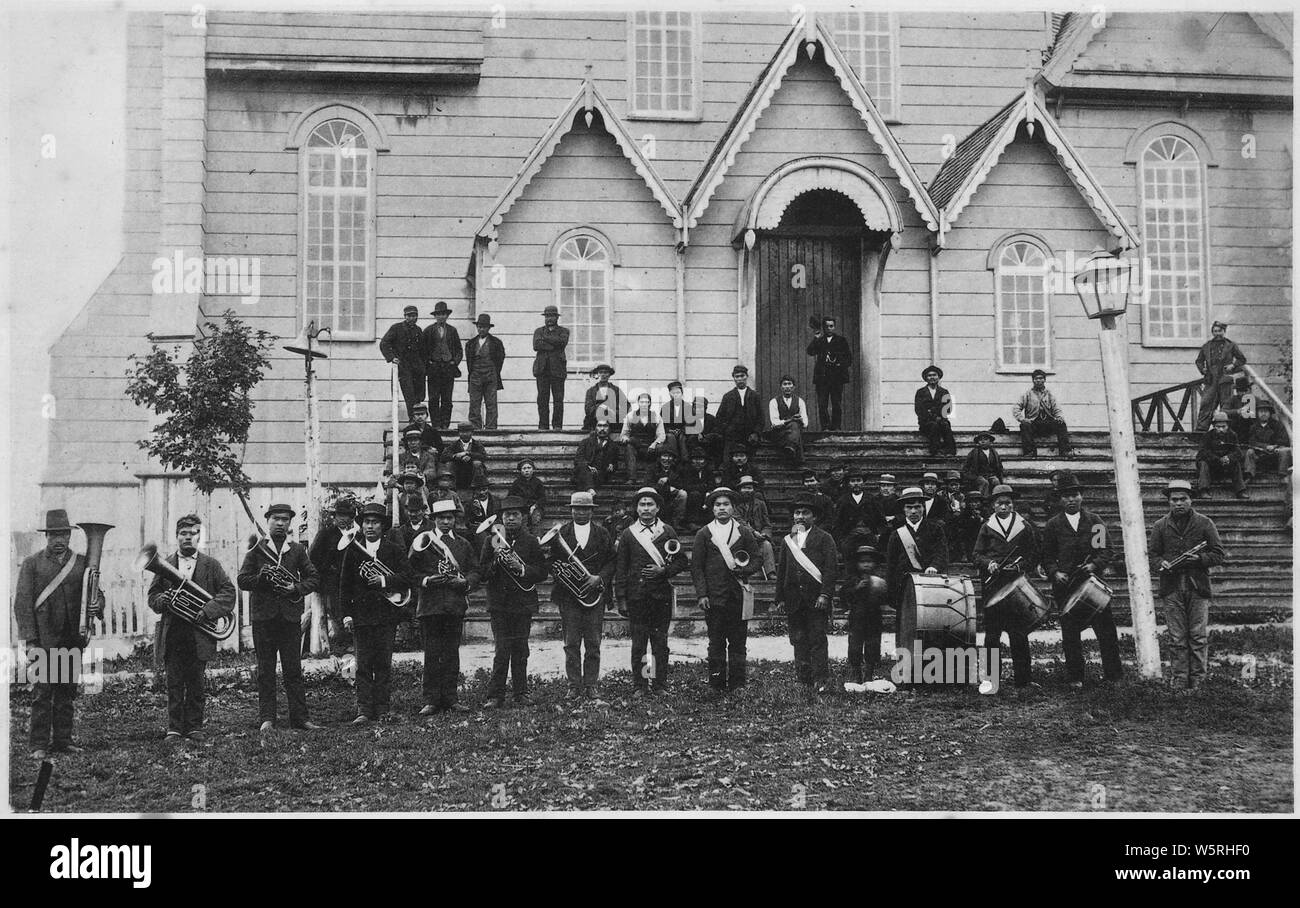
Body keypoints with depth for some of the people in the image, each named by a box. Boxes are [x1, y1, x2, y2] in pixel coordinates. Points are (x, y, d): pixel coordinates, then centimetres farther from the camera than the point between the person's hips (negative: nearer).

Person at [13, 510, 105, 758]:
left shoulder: (82, 562, 9)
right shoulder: (31, 563, 2)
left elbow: (96, 593, 11)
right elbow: (22, 603, -1)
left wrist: (97, 606, -15)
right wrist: (30, 641, -9)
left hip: (73, 639, 3)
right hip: (43, 640, -3)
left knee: (67, 691, 8)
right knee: (42, 692, -3)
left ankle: (63, 740, 16)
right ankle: (39, 744, 2)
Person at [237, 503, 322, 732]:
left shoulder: (298, 550, 11)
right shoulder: (256, 550, 7)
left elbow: (314, 579, 9)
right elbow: (242, 580, 2)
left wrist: (296, 588, -9)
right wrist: (260, 578, -16)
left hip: (290, 616, 1)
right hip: (263, 616, -1)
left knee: (293, 670, 2)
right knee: (265, 671, 3)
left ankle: (299, 717, 5)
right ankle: (267, 718, 7)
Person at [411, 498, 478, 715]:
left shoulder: (464, 544, 14)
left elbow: (474, 571, 12)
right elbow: (412, 572, 3)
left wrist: (465, 582, -7)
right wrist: (427, 580, -13)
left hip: (456, 607, 3)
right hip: (430, 606, -3)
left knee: (452, 654, 6)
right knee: (432, 654, -2)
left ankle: (451, 699, 12)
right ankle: (431, 700, 3)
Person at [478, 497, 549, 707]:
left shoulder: (531, 541, 6)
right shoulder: (491, 540, 7)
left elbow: (542, 572, 2)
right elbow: (482, 573, 5)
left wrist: (522, 569, -14)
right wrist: (496, 562, -13)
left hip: (523, 603, 1)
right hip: (498, 603, -1)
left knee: (520, 650, 4)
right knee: (501, 650, -6)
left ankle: (521, 694, 12)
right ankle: (496, 695, -2)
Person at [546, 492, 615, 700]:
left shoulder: (602, 534, 7)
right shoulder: (560, 534, 6)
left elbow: (611, 561, 5)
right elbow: (551, 560, 6)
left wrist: (599, 578, -11)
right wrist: (557, 570, -15)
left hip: (594, 594, 0)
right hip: (568, 596, 0)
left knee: (593, 644, 2)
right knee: (571, 644, 1)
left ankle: (591, 685, 10)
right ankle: (574, 685, 7)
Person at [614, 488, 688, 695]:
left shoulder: (667, 532, 7)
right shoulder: (627, 534, 6)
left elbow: (682, 561, 8)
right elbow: (620, 569, 5)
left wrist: (663, 571, -10)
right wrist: (620, 599, 0)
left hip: (662, 594, 0)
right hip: (636, 597, 0)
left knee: (660, 643, 3)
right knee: (638, 643, 0)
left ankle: (660, 684, 12)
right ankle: (639, 685, 7)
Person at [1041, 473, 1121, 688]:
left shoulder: (1094, 521, 9)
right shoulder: (1053, 525, 8)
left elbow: (1105, 551, 4)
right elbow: (1047, 557, 9)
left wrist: (1094, 565, -14)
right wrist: (1055, 573, -10)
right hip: (1065, 585, 0)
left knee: (1106, 629, -3)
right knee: (1070, 634, 3)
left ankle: (1114, 675, 6)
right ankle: (1075, 677, 11)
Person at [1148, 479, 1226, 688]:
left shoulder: (1204, 524, 5)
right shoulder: (1160, 527, 9)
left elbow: (1218, 555, 5)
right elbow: (1152, 554, 12)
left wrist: (1198, 559, -13)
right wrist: (1162, 563, -10)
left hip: (1198, 587, -1)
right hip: (1171, 588, 1)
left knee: (1198, 637, 0)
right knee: (1176, 638, 2)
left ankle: (1198, 680, 7)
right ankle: (1179, 680, 8)